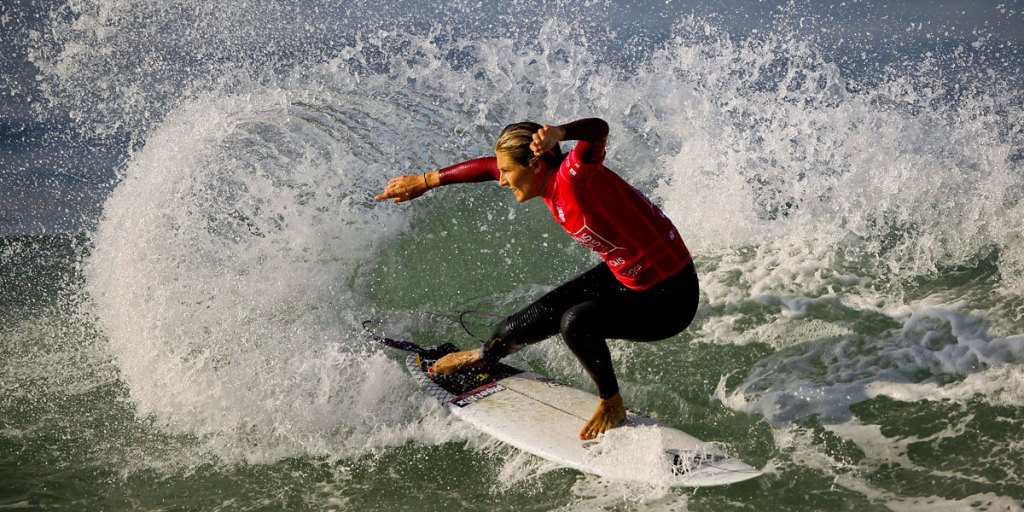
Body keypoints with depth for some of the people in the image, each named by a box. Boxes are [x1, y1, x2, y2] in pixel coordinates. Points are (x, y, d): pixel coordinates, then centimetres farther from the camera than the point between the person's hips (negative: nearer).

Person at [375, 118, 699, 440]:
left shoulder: (574, 174, -29)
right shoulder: (548, 178, -3)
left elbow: (598, 130, -49)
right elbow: (488, 167, 12)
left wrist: (557, 134, -67)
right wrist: (426, 181, 19)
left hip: (669, 298, -9)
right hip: (625, 276, 9)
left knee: (577, 322, -28)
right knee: (546, 314, 16)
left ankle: (612, 406, -2)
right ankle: (484, 356, 47)